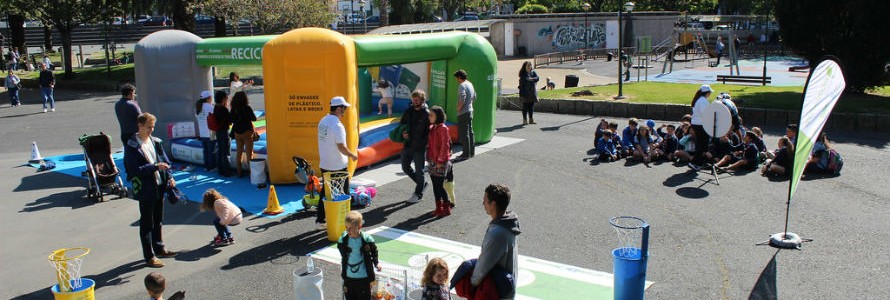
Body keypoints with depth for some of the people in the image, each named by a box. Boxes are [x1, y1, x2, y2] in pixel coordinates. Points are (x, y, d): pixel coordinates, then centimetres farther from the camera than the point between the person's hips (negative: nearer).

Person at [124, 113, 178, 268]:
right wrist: (155, 166, -25)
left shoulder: (155, 142, 7)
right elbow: (135, 170, -18)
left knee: (158, 220, 19)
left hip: (159, 187, 7)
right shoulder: (131, 147, -12)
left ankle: (159, 248, 34)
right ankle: (149, 256, 10)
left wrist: (169, 177, -2)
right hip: (145, 190, -7)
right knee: (147, 223, 3)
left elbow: (165, 160, 12)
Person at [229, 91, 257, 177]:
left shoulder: (233, 109, -2)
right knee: (249, 153, 1)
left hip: (237, 133, 4)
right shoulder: (247, 108, -14)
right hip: (247, 132, -4)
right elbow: (254, 119, -5)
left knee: (238, 152, 12)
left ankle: (239, 172, 16)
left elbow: (231, 120, 5)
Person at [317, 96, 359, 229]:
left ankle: (320, 220, 18)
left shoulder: (322, 122, 7)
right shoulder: (337, 125, -21)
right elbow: (341, 147, -23)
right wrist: (352, 155, -7)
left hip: (324, 164, 8)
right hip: (337, 166, -8)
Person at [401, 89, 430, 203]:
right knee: (405, 167, 16)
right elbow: (401, 124, 16)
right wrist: (402, 133, -4)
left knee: (419, 171, 4)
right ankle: (422, 183, 36)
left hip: (419, 148, -7)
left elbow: (429, 132, -12)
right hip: (407, 145, 7)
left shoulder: (426, 114, -11)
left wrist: (424, 144, -21)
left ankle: (418, 194, 19)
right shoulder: (409, 111, 7)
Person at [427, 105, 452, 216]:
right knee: (435, 186, 11)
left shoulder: (443, 128, -13)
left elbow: (445, 146, -16)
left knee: (440, 186, -4)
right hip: (433, 161, 8)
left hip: (441, 162, -8)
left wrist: (440, 160, -16)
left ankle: (446, 208, 8)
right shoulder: (431, 128, 11)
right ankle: (438, 207, 20)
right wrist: (429, 157, 12)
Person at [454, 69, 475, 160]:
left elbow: (462, 99, -28)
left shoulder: (462, 85, -16)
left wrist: (458, 108, -15)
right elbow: (474, 97, 21)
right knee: (470, 132, 14)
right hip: (470, 110, 9)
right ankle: (472, 152, 21)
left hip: (463, 112, -9)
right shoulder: (470, 84, 13)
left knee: (464, 133, -5)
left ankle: (466, 154, -3)